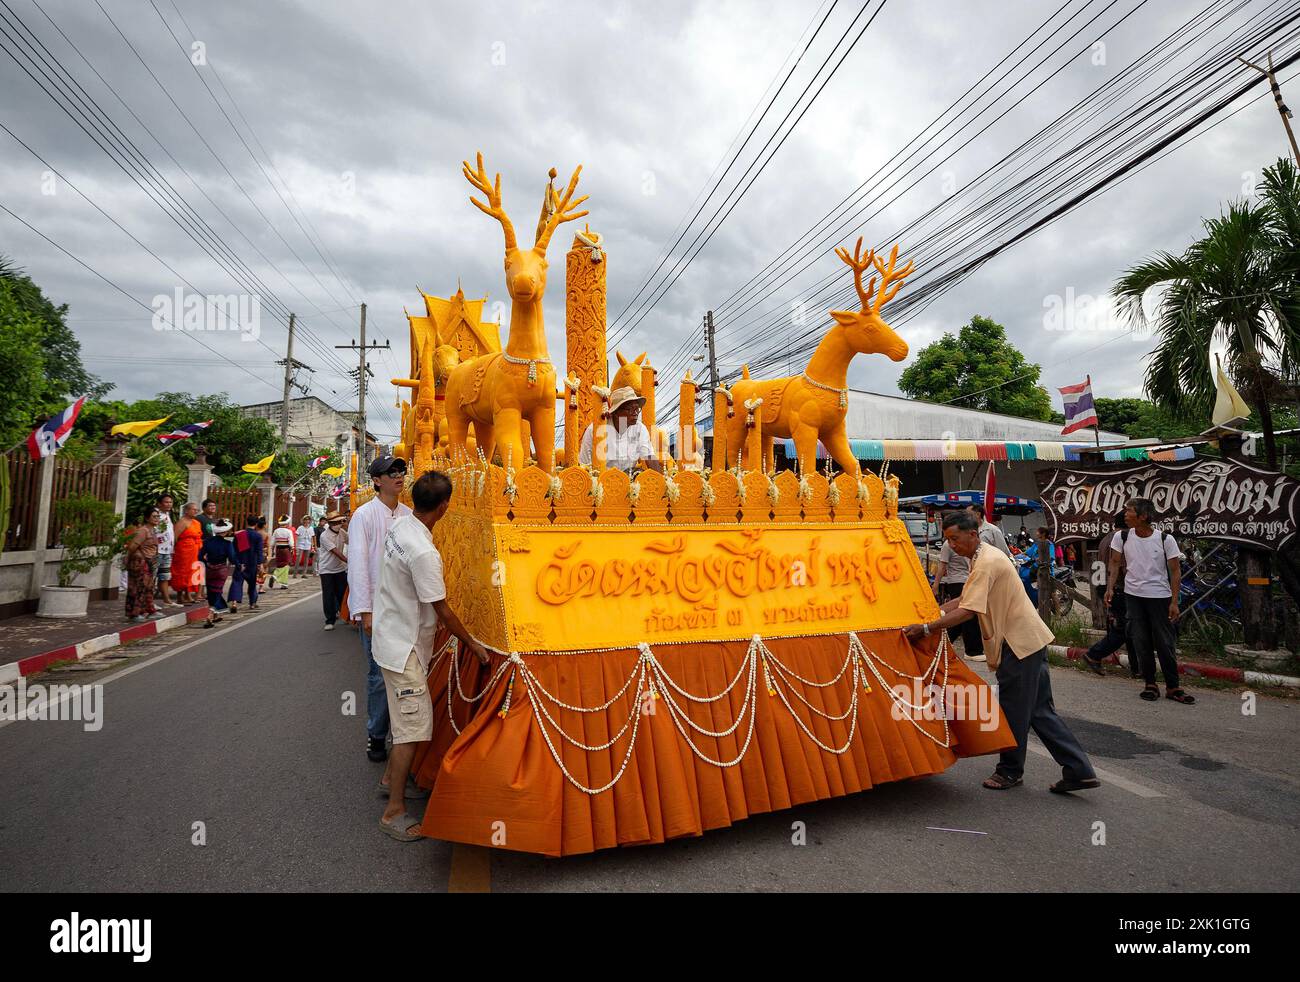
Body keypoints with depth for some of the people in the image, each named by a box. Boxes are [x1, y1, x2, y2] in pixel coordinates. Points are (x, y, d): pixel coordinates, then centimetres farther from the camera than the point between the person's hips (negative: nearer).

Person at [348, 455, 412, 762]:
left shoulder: (409, 515, 8)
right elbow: (358, 565, -9)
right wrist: (366, 611, -13)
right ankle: (376, 736, 19)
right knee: (380, 673, 2)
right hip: (376, 607, -4)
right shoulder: (364, 515, -6)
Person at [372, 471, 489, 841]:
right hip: (404, 647, -10)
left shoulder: (400, 523, -2)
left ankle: (390, 779, 40)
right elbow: (442, 610, -22)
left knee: (406, 719, 23)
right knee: (414, 726, -2)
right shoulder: (424, 553, -30)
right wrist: (473, 644, -8)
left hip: (394, 638, 10)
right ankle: (394, 812, 9)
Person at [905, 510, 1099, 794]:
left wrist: (926, 629, -27)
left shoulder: (986, 563, -20)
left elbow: (968, 611, -28)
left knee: (1014, 711, 5)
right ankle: (1079, 770, 17)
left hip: (1018, 642, -10)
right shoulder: (986, 556, 13)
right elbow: (964, 599, 16)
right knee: (1039, 710, 14)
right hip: (1029, 640, 10)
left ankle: (1010, 771, 20)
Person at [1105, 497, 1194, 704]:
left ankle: (1172, 687, 15)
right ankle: (1150, 684, 16)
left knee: (1165, 642, 3)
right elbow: (1115, 563, 5)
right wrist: (1110, 588, -7)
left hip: (1160, 596, -2)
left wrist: (1174, 602, -9)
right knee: (1140, 642, 6)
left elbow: (1175, 571, -6)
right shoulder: (1121, 537, -4)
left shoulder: (1165, 539, -10)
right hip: (1133, 595, 2)